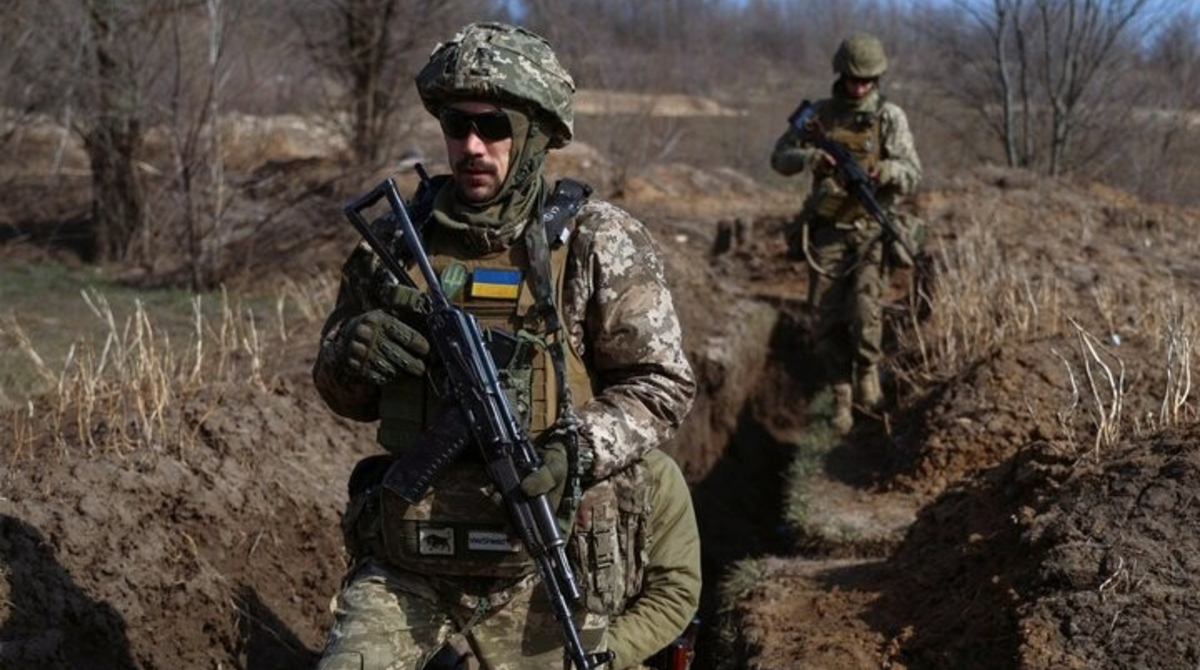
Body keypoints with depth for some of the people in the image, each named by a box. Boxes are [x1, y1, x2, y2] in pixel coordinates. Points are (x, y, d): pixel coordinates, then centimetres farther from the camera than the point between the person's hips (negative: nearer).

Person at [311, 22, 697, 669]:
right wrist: (354, 355, -9)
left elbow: (662, 383, -4)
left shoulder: (599, 243, -4)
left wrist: (579, 450, -21)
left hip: (538, 576, -2)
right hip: (402, 571, 3)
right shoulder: (400, 241, 6)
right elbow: (340, 391, 14)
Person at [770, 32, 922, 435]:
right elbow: (779, 158, 6)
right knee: (828, 320, 0)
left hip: (871, 230, -2)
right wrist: (809, 158, -16)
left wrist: (885, 171, -27)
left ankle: (868, 370, 8)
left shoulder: (890, 117, -1)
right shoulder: (819, 113, 5)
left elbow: (913, 175, -5)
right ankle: (842, 397, 14)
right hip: (827, 231, 2)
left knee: (865, 309, -19)